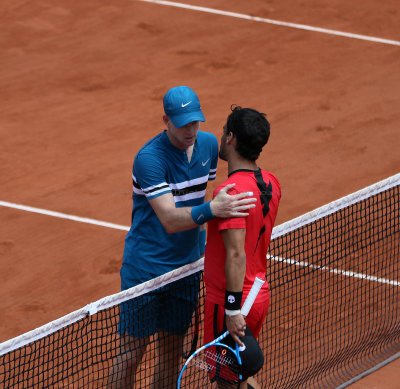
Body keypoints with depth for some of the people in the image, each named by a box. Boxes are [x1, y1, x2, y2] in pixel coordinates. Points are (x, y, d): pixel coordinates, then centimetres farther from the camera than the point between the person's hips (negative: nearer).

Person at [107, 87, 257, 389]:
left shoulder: (209, 144, 0)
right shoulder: (150, 158, -21)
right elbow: (169, 220, -29)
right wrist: (211, 209, -45)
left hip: (186, 267, 6)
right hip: (146, 270, -6)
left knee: (172, 353, 12)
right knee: (131, 355, 1)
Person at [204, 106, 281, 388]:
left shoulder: (231, 192, -24)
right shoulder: (271, 183, 3)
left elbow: (236, 254, -27)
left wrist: (233, 309, -25)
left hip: (230, 301, -8)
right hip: (260, 294, 8)